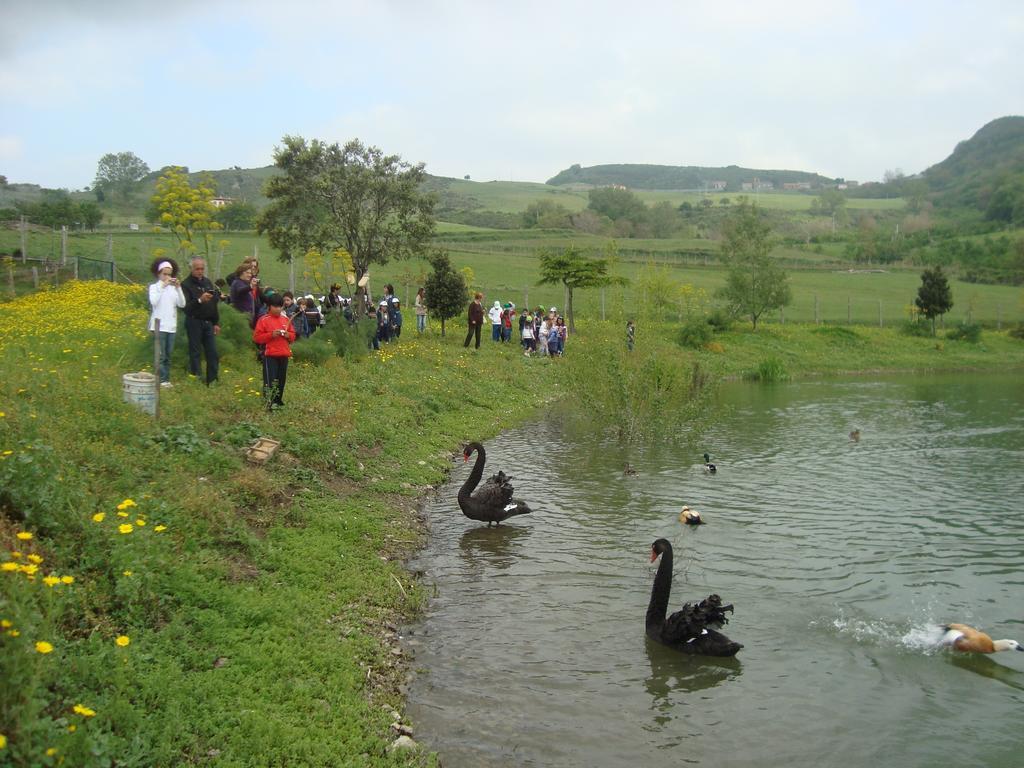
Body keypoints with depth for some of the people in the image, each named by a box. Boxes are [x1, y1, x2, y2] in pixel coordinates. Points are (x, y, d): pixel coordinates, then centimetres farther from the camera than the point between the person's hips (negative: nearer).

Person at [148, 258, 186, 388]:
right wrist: (162, 286, -18)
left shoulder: (173, 288, 9)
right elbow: (153, 302, -17)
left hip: (171, 326, 4)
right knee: (160, 355, -8)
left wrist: (178, 288, -11)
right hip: (159, 326, -4)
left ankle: (166, 379, 11)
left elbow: (182, 304, -2)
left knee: (168, 355, 7)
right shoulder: (154, 287, 0)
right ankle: (161, 380, -6)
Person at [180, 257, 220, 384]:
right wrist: (199, 300, -34)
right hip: (194, 322, -6)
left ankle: (213, 381, 10)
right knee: (195, 352, -1)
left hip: (208, 323, 6)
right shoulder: (186, 284, -7)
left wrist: (216, 323, 17)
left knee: (213, 353, 4)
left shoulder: (207, 282, 13)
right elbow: (186, 306, -19)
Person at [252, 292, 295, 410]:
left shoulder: (286, 320, 12)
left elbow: (293, 335, 18)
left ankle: (278, 400, 21)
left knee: (281, 379, 10)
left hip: (284, 355, 5)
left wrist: (288, 334, -5)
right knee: (270, 379, -10)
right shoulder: (263, 320, -4)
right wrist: (271, 335, -18)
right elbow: (257, 337, -7)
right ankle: (270, 402, -10)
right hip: (270, 355, -5)